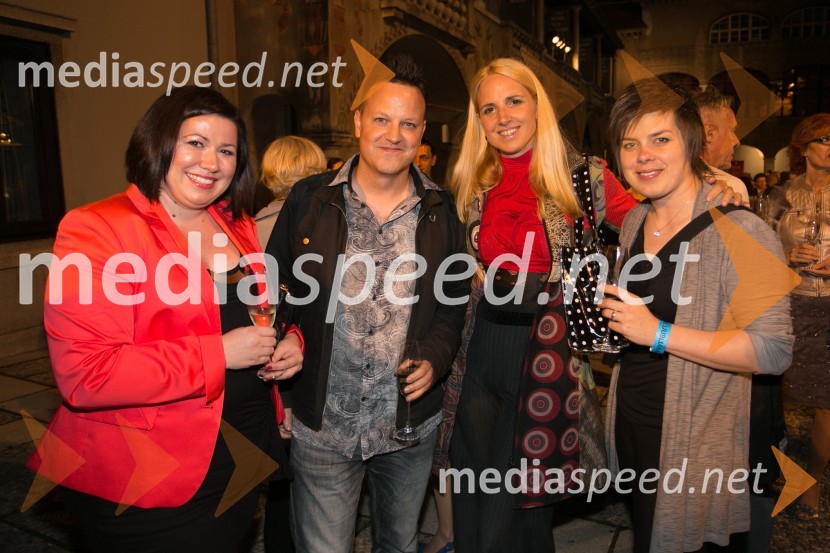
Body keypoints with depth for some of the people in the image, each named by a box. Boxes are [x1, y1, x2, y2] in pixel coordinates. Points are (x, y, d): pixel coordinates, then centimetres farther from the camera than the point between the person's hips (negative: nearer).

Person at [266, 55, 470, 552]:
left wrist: (434, 358, -11)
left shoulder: (442, 211, -1)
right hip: (322, 424, -1)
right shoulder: (310, 199, -4)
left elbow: (455, 303, 5)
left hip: (410, 424, 2)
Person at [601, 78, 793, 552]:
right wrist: (609, 315, 4)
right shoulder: (635, 222, 6)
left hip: (695, 442, -7)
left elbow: (774, 351, -22)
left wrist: (659, 334, -27)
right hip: (630, 421, 7)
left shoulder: (741, 232, -17)